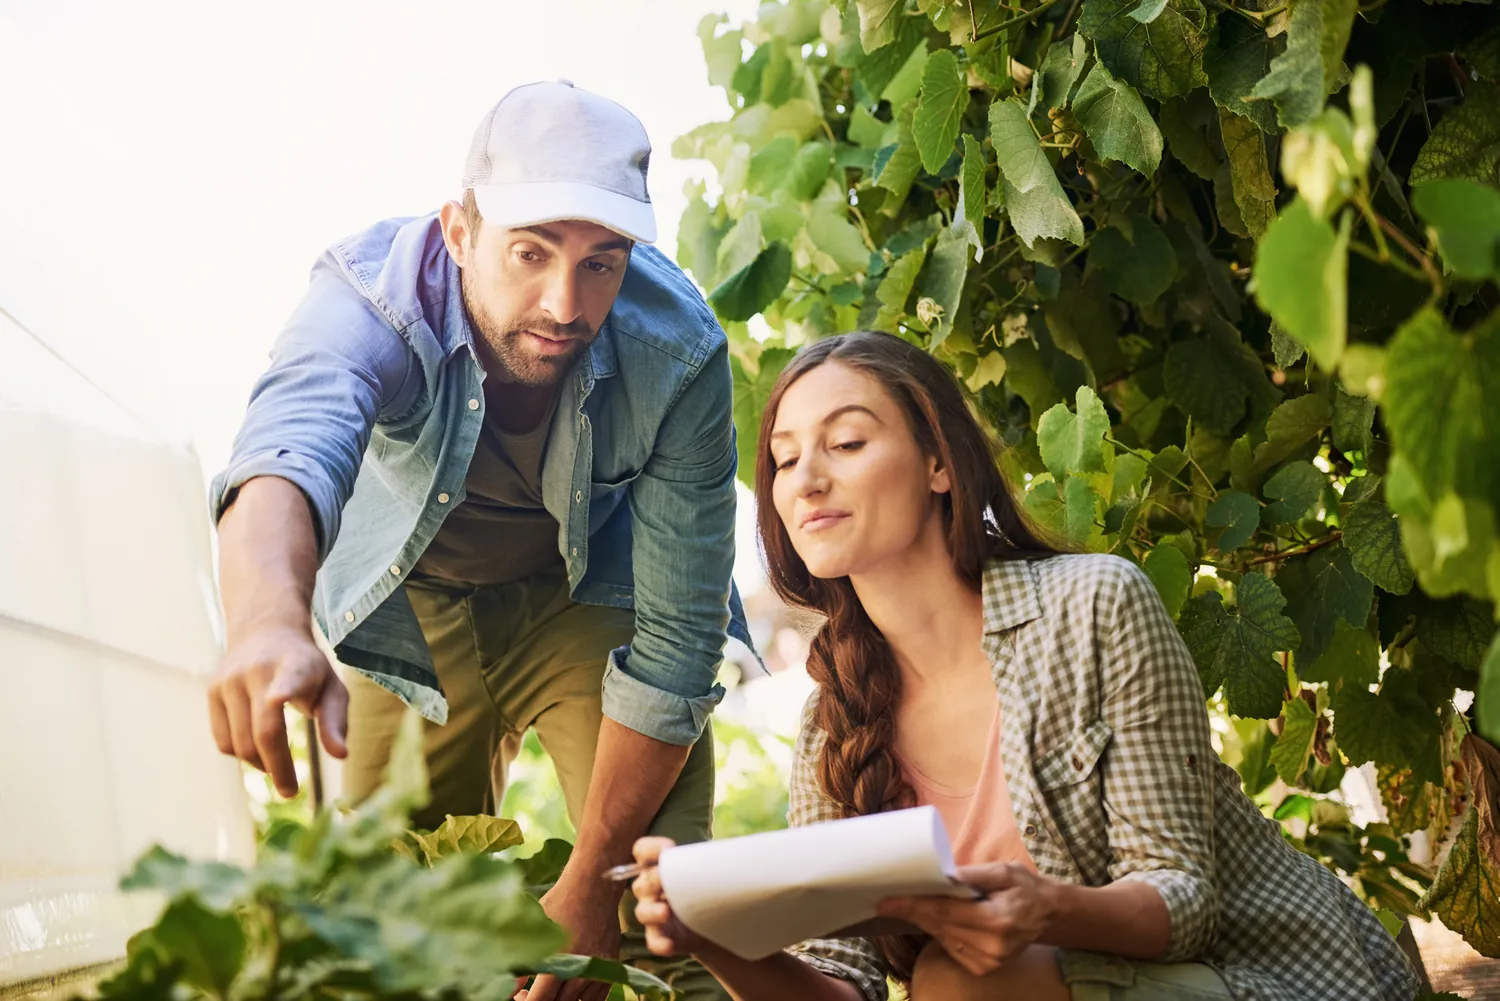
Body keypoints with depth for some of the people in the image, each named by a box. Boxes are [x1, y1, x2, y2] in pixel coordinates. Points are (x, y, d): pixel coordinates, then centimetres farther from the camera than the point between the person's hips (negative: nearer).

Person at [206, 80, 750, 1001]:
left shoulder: (680, 354, -31)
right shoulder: (372, 294, -33)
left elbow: (677, 638, -25)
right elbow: (292, 445, -55)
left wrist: (595, 880, -24)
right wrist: (269, 621, -77)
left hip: (590, 603, -1)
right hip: (411, 608, 1)